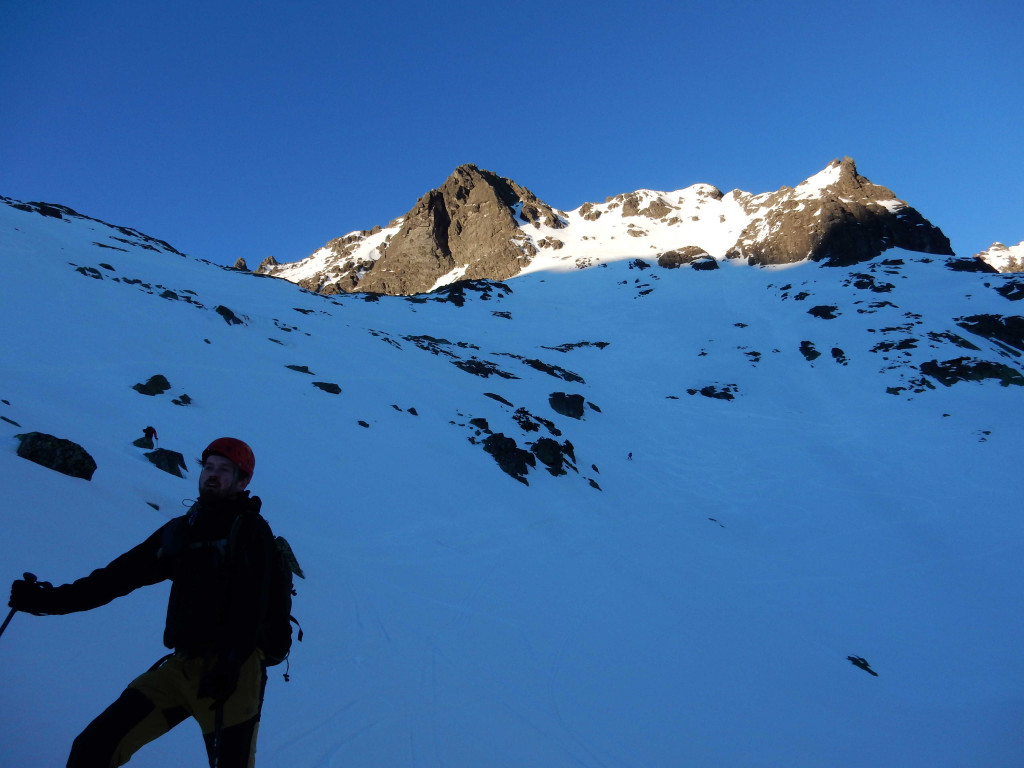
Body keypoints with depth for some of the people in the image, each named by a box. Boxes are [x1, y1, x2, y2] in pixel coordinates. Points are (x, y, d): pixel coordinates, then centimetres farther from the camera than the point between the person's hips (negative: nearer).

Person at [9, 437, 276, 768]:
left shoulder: (251, 529, -6)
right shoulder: (179, 529, 13)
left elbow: (250, 604, -17)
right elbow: (121, 574, 15)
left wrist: (229, 664, -27)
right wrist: (50, 598, 8)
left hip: (232, 672, -6)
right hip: (182, 666, 6)